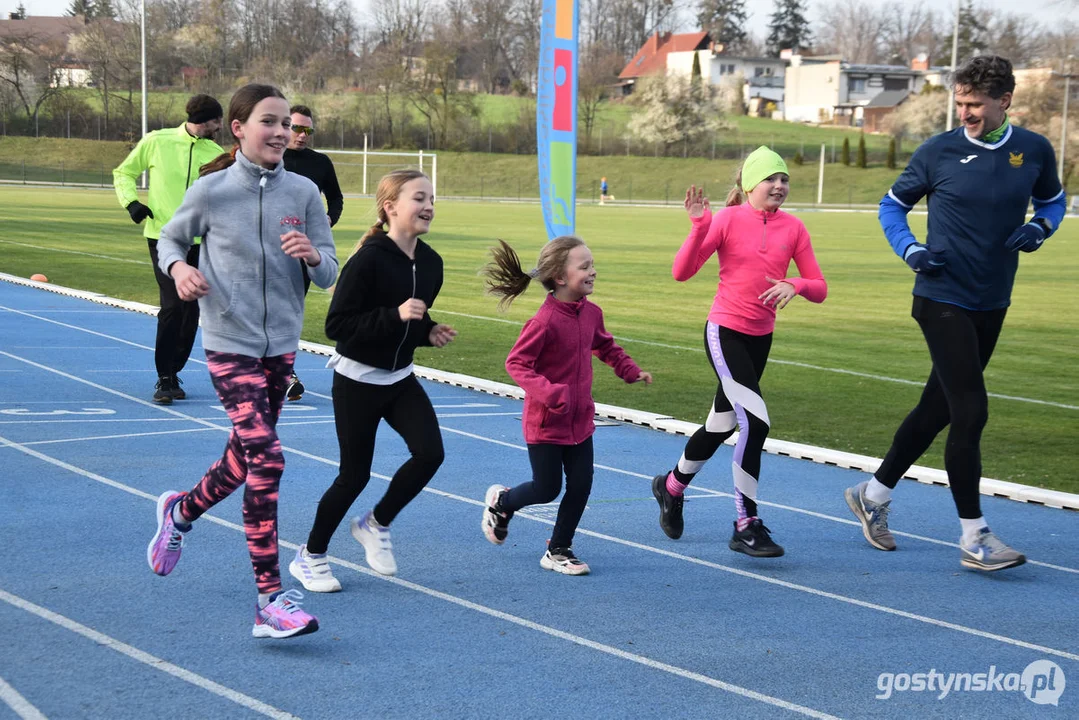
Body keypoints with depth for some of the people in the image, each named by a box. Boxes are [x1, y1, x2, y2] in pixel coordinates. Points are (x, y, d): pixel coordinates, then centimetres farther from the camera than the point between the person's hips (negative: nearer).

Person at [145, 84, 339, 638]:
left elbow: (329, 276, 1)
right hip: (230, 346, -4)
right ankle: (270, 603, -12)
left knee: (245, 458, 17)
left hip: (282, 345, 5)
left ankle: (180, 513, 50)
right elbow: (170, 239, 9)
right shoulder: (211, 191, -8)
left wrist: (313, 256, -22)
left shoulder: (303, 192, -2)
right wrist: (178, 268, -12)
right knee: (266, 459, -17)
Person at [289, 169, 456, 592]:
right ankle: (310, 556, 23)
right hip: (358, 379, -6)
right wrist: (394, 316, -31)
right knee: (355, 475, 1)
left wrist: (430, 333, -4)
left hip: (400, 378, 6)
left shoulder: (431, 263, 0)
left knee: (430, 453, -11)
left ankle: (375, 525, 15)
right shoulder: (369, 260, -22)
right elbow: (336, 325, -24)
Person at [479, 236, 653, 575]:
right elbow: (516, 363, -22)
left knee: (581, 486, 4)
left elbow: (605, 346, 20)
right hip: (546, 421, -6)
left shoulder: (591, 313, -1)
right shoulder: (545, 321, -24)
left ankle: (558, 550, 20)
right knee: (547, 489, 4)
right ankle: (501, 501, 35)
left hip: (580, 418, 7)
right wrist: (548, 393, -33)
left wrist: (631, 370, 7)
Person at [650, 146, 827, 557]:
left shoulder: (793, 228, 2)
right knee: (755, 420, -19)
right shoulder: (728, 219, -9)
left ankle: (671, 486, 44)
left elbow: (819, 289, 1)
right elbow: (682, 273, -14)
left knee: (722, 424, 18)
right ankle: (746, 526, -9)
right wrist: (699, 227, -26)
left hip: (761, 338, 6)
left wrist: (795, 286, -20)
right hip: (725, 332, -6)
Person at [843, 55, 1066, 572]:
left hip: (992, 305, 4)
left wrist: (1039, 228, -5)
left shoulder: (1034, 151, 1)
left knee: (938, 409, 13)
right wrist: (910, 249, -11)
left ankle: (874, 495, 31)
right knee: (971, 412, -12)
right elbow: (893, 204, 7)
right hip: (943, 301, -4)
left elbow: (1053, 200, 18)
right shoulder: (938, 152, -6)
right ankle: (974, 538, -3)